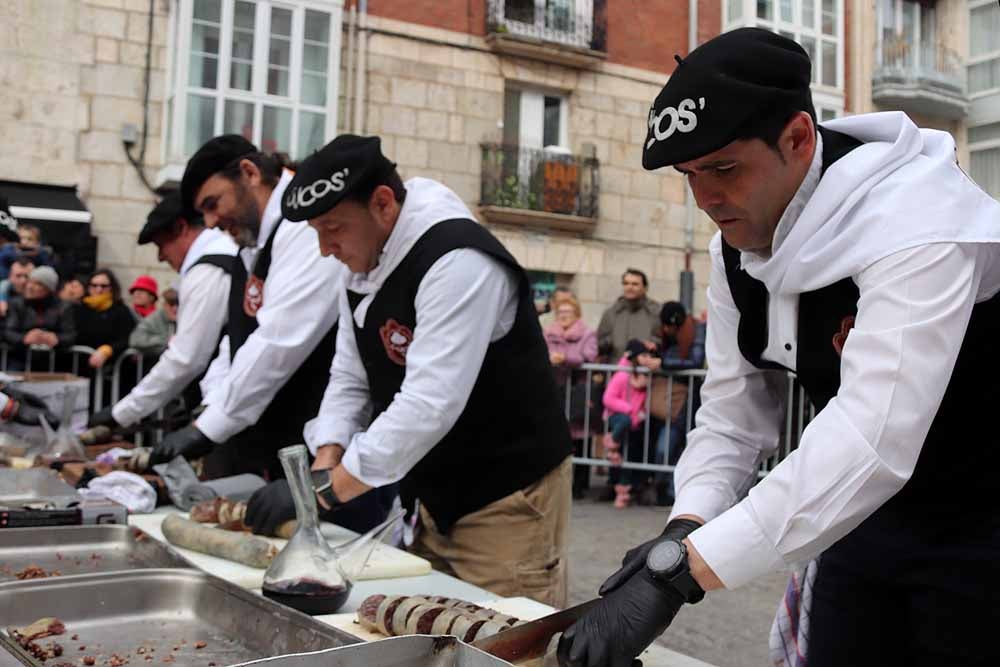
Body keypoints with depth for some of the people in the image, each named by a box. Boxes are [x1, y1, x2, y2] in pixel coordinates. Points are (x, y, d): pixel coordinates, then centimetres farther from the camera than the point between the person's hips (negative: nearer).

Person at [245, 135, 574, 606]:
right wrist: (324, 467, -8)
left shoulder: (458, 262, -24)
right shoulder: (360, 272, 6)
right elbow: (349, 382, 9)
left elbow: (430, 404, -31)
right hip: (436, 496, 9)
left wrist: (327, 491, -28)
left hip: (509, 497, -9)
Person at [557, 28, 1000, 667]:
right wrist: (683, 531, -20)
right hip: (873, 514, 7)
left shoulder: (918, 229, -29)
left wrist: (676, 571, -44)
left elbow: (871, 442, -40)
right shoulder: (736, 244, -4)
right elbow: (734, 413, -1)